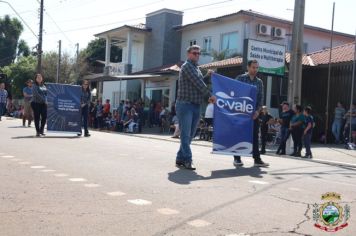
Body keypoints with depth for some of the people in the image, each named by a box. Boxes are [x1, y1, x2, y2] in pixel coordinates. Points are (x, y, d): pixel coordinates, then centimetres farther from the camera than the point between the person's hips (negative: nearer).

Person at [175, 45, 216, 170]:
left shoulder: (196, 68, 22)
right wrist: (210, 95, -8)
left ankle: (180, 158, 15)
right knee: (186, 134, -7)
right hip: (185, 104, -9)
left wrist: (207, 76, 11)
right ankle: (187, 160, -7)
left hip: (196, 106, 9)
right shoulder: (187, 66, -5)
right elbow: (197, 83, -12)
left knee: (190, 135, 9)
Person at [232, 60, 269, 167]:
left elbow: (261, 98, 8)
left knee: (255, 136, 3)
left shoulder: (259, 82, 12)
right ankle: (237, 158, 8)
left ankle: (257, 159, 6)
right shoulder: (240, 78, 1)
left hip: (254, 113, 3)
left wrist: (258, 110, -6)